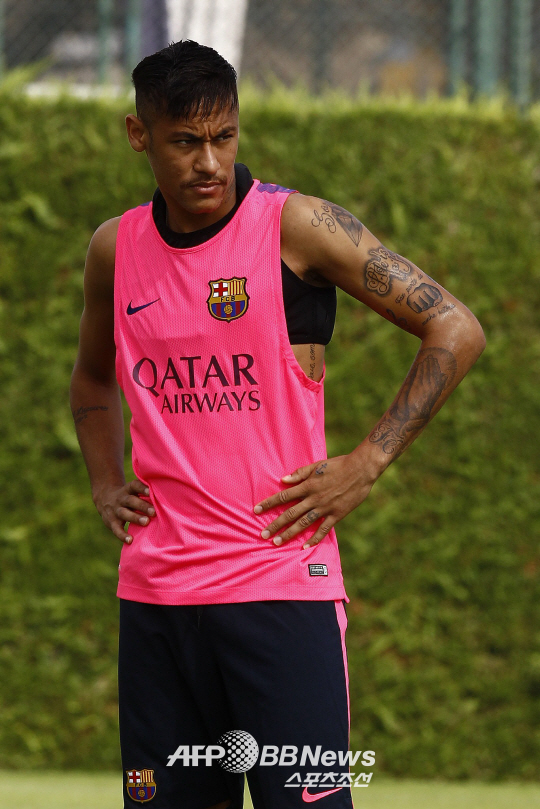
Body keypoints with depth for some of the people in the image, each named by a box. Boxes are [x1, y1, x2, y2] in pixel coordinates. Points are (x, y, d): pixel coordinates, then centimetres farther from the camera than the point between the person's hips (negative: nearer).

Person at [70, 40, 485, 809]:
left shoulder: (296, 225, -5)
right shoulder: (115, 249, 10)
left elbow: (456, 332, -5)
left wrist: (366, 464, -9)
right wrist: (105, 482, 14)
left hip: (282, 580, -5)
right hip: (156, 592, 5)